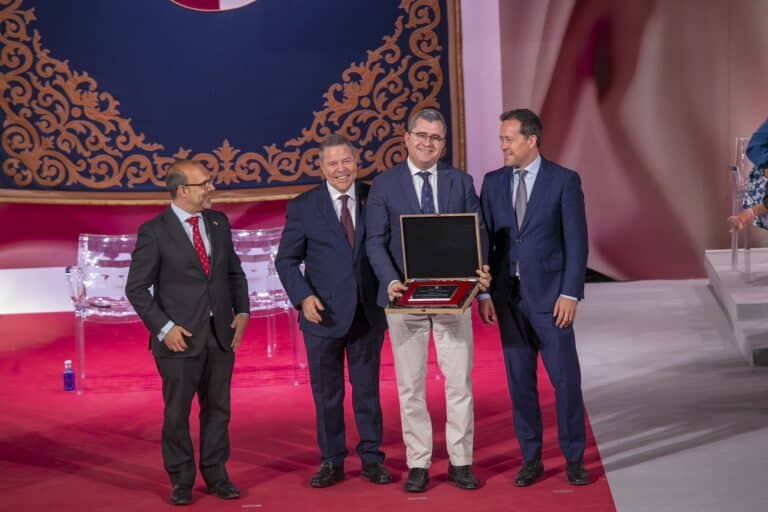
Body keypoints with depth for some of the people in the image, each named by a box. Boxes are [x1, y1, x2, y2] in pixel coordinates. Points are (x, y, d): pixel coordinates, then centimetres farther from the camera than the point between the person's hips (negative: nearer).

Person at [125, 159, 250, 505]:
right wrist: (163, 328, -13)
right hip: (180, 337, -4)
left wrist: (242, 311, 3)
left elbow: (234, 272, 16)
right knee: (177, 412, 4)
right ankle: (181, 481, 18)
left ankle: (216, 475, 22)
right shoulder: (154, 231, -8)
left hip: (221, 334, 5)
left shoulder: (218, 222, 9)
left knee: (218, 408, 10)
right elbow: (136, 288, -7)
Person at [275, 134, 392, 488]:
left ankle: (371, 459, 19)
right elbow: (287, 260, 1)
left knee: (367, 389, 9)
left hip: (367, 311, 1)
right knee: (326, 393, 8)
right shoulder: (302, 207, 0)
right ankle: (331, 462, 19)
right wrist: (303, 296, -13)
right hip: (324, 313, -1)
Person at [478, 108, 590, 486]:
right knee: (519, 381, 8)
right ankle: (531, 459, 19)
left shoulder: (564, 180, -3)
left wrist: (570, 293, -12)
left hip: (549, 295, -3)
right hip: (508, 296, 3)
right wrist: (483, 293, 2)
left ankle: (574, 458, 14)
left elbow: (576, 240, -6)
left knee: (566, 378, 0)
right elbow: (484, 240, 8)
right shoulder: (493, 182, 7)